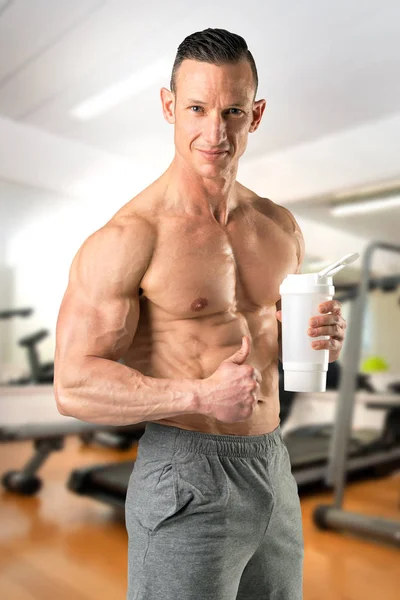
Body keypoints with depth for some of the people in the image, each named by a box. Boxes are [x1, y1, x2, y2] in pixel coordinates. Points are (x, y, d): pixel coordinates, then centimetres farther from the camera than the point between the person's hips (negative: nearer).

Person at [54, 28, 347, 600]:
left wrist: (322, 336, -5)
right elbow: (73, 385, -17)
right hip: (187, 485, -6)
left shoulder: (280, 226, 5)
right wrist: (202, 396, -25)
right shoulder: (127, 238, -16)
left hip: (276, 470, 7)